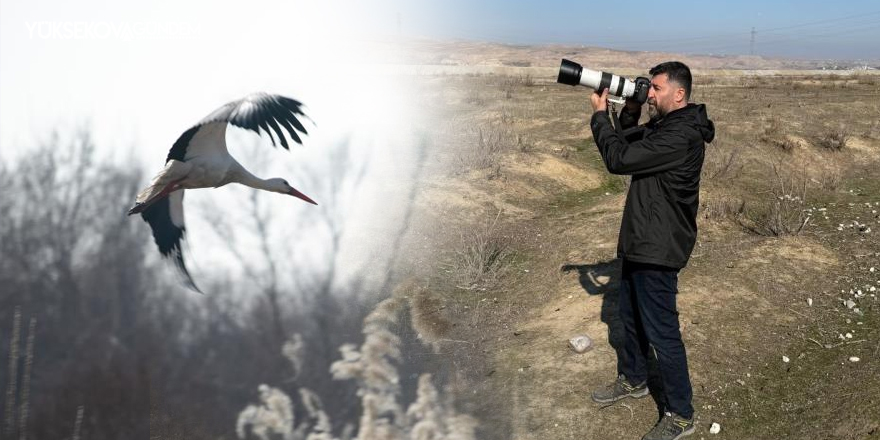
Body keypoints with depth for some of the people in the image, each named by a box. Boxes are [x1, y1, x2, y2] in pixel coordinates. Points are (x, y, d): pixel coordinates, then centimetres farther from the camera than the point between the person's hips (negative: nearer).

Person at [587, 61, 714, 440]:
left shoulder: (680, 135, -24)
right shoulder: (664, 125, 8)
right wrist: (629, 111, 1)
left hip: (658, 250, -10)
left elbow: (618, 159, -24)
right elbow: (627, 145, 18)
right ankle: (632, 380, 44)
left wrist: (600, 114, -12)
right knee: (630, 316, 24)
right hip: (640, 241, 10)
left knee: (661, 331, -2)